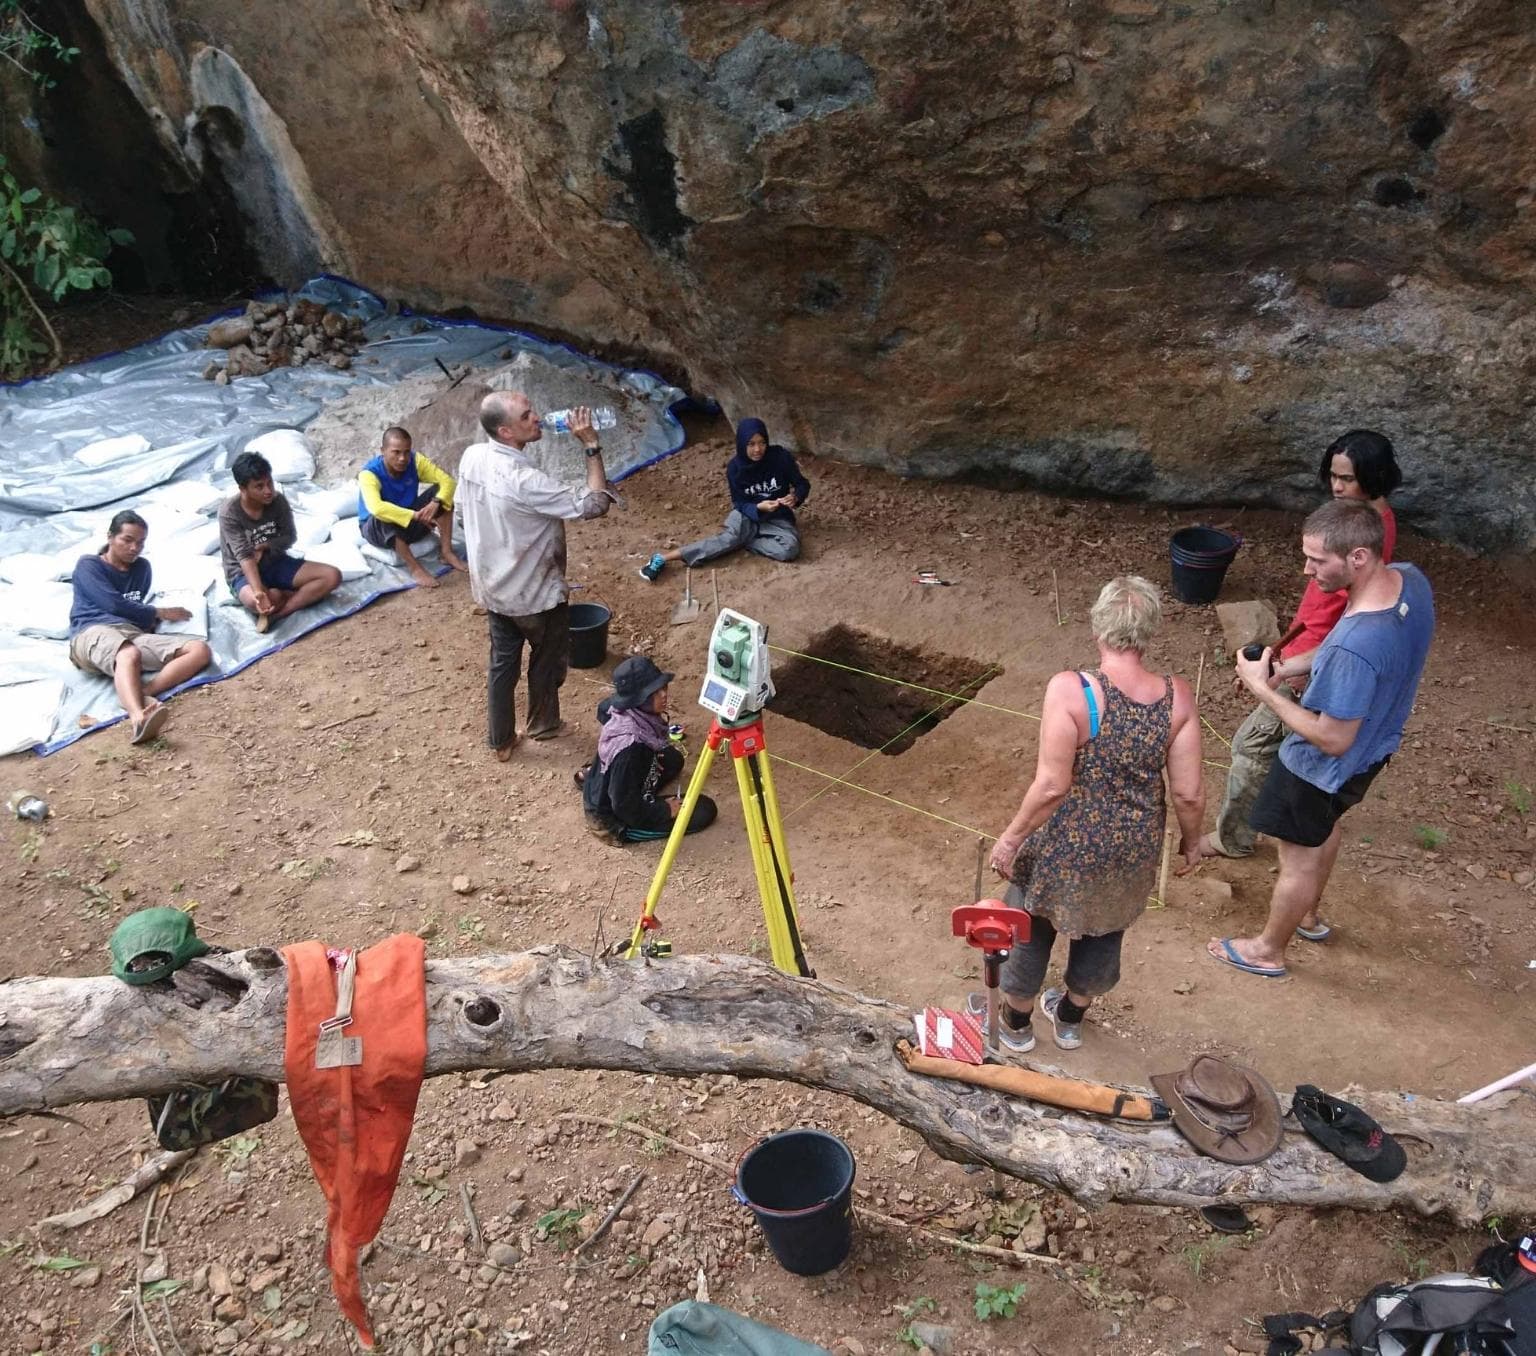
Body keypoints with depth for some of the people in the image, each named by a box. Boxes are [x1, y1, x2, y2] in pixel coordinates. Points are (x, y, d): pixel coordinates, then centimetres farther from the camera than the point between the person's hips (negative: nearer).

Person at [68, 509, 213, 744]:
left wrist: (152, 620, 6)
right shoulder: (88, 565, 12)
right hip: (94, 633, -5)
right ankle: (138, 717, -74)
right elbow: (115, 604, -1)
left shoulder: (142, 568, 28)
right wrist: (159, 613, 8)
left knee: (201, 650, -21)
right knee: (130, 655, -43)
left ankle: (142, 694, -46)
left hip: (134, 634, 5)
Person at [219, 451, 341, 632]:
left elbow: (290, 537, 3)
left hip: (276, 563, 5)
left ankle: (276, 614, -22)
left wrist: (264, 546, -17)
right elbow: (244, 556, -28)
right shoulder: (229, 513, -22)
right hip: (243, 572, -5)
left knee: (332, 576, -16)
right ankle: (301, 596, -11)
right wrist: (259, 592, -43)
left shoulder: (278, 501, -10)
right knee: (256, 601, -41)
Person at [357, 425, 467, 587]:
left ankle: (447, 552, -19)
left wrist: (435, 503, -38)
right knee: (384, 518, -40)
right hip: (376, 529, -5)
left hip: (410, 523, 5)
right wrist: (416, 516, -48)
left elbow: (447, 481, -18)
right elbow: (376, 508, -45)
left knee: (439, 491, -15)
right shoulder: (369, 473, -28)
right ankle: (415, 569, -32)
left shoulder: (415, 461, -14)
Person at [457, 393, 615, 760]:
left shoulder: (471, 457, -9)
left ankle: (501, 741, 33)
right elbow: (594, 505, -29)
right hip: (535, 592, -7)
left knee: (502, 661, 21)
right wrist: (592, 446, -26)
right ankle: (543, 725, 41)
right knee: (547, 658, 20)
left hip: (492, 586, 7)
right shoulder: (525, 481, -33)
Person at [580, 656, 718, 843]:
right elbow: (626, 808, -30)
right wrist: (666, 810, -14)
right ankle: (626, 832, 0)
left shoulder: (622, 709, -13)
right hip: (616, 819, -8)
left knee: (673, 759, 25)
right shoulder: (630, 746, -37)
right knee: (705, 810, -6)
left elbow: (604, 707, 13)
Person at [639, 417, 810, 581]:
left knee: (789, 549, -33)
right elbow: (740, 503, -8)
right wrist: (759, 507, -30)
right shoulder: (735, 467, -12)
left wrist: (795, 497, -28)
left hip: (777, 518, 1)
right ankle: (663, 557, -37)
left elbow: (802, 484, -5)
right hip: (748, 514, 0)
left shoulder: (780, 457, -15)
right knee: (730, 536, -34)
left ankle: (744, 538, -12)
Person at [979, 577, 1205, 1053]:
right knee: (1104, 934, 29)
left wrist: (1010, 839, -11)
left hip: (1067, 847, -4)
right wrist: (1191, 839, 11)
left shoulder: (1070, 689, -27)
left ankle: (1015, 1021, 45)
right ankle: (1070, 1018, 51)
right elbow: (1189, 794, -9)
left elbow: (1052, 786, -25)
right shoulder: (1177, 697, -14)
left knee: (1031, 930, 23)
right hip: (1133, 850, 4)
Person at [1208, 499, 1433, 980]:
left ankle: (1269, 950, 41)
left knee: (1300, 859, 16)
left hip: (1323, 767, -8)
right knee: (1326, 830, 33)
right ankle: (1308, 912, 58)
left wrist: (1262, 688, -26)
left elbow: (1332, 740, -31)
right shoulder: (1411, 578, -17)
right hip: (1374, 745, 8)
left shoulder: (1355, 647, -43)